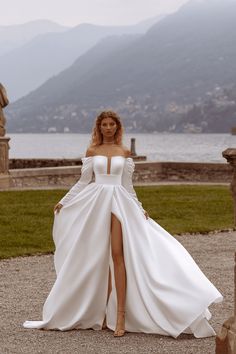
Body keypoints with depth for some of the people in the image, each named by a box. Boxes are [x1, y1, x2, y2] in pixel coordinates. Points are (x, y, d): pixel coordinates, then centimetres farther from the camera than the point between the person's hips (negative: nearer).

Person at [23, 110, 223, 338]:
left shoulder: (124, 153, 9)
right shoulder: (92, 152, 9)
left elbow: (127, 185, 13)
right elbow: (83, 182, 11)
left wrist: (140, 209, 10)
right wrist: (63, 202, 8)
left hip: (120, 203, -1)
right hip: (96, 203, 1)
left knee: (117, 255, -12)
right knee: (101, 258, 4)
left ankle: (120, 315, -13)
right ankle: (104, 311, 12)